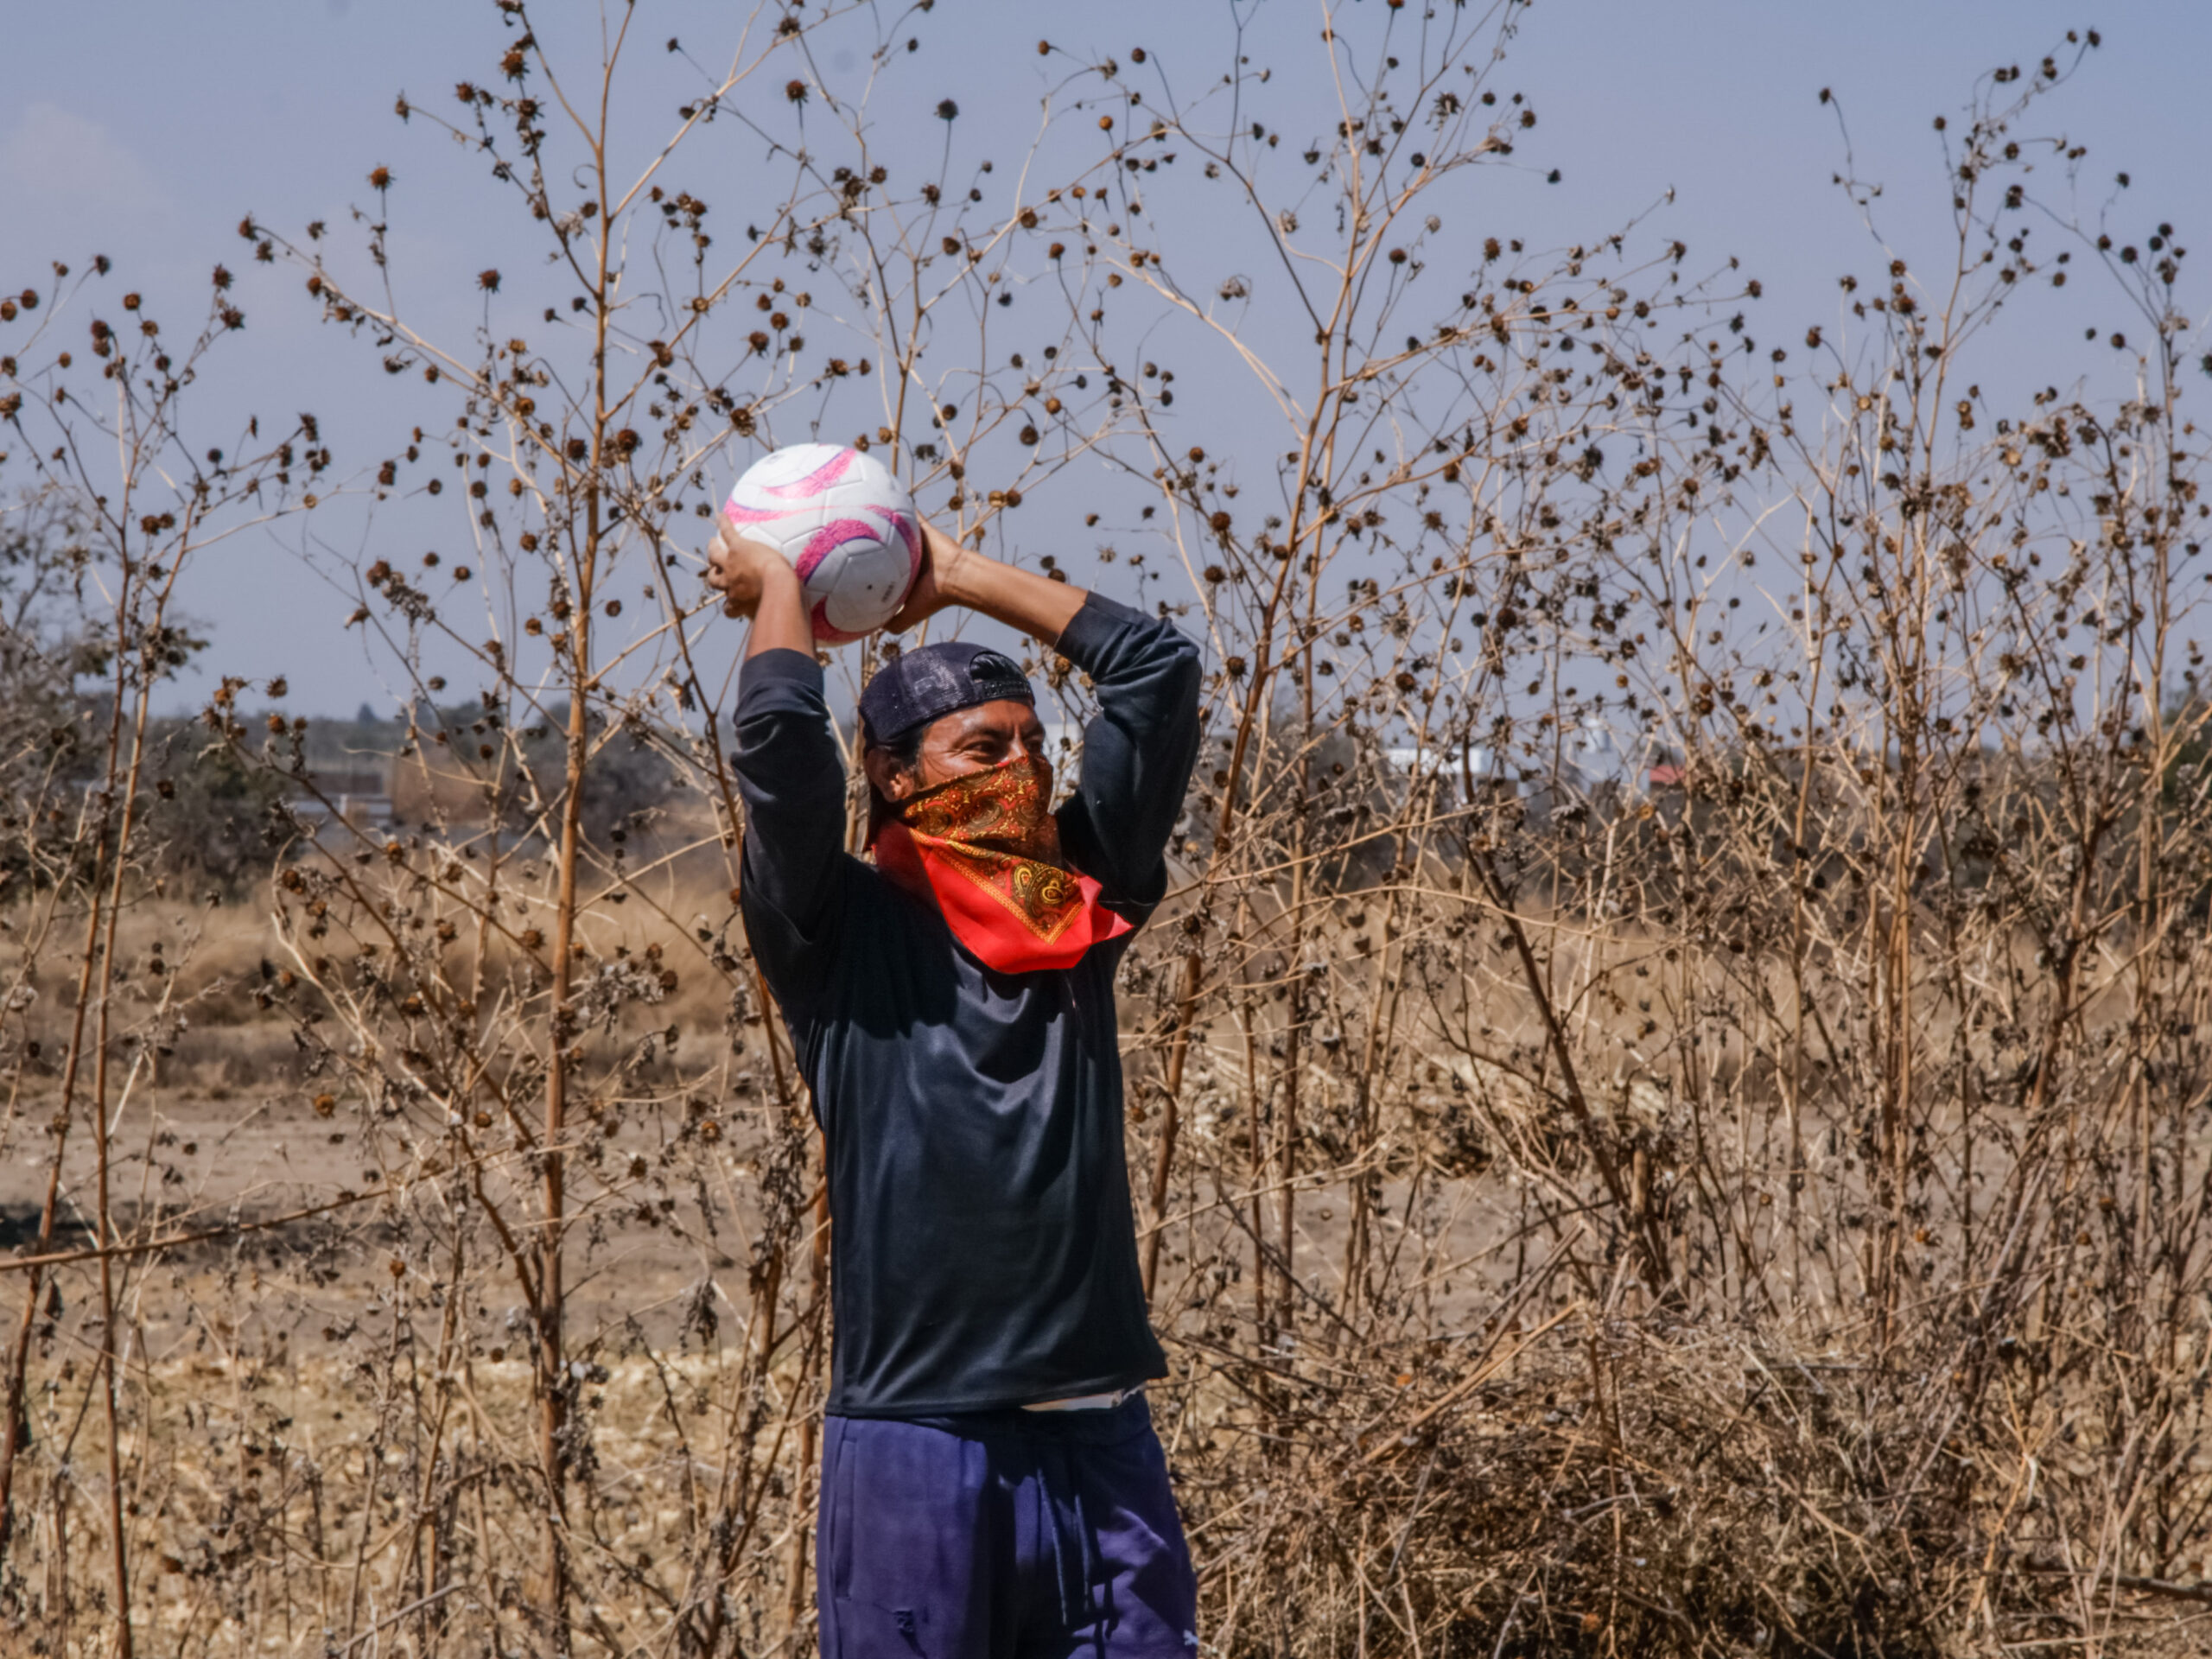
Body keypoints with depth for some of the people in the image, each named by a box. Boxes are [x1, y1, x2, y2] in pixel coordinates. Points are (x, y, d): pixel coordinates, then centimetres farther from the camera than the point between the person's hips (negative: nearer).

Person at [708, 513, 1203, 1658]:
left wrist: (958, 577, 18)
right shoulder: (841, 934, 0)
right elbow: (780, 734, -14)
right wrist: (775, 589, 5)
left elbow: (1158, 668, 13)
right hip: (916, 1445, -4)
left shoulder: (1079, 907, 12)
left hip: (1098, 1440, 4)